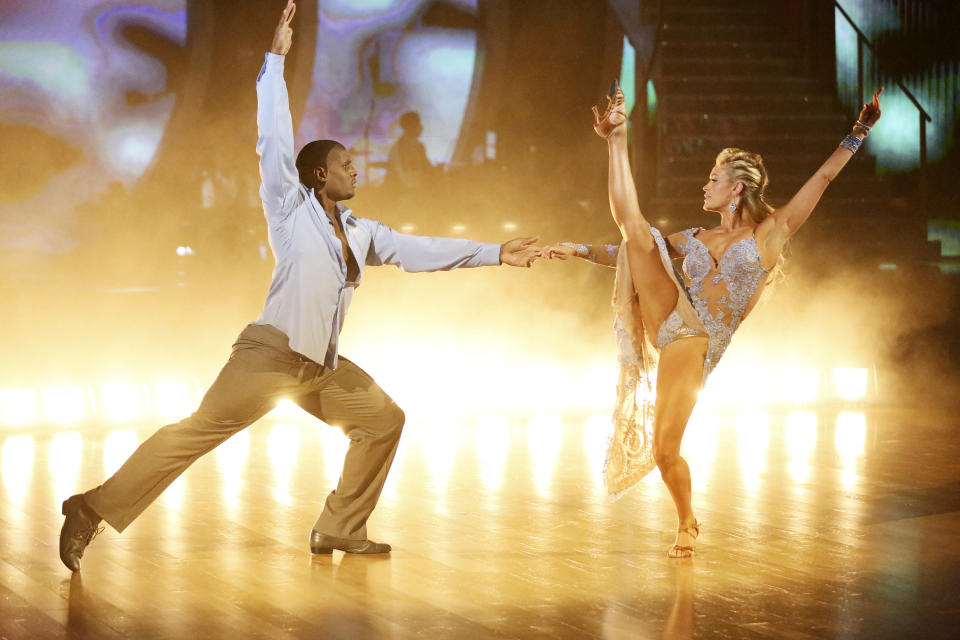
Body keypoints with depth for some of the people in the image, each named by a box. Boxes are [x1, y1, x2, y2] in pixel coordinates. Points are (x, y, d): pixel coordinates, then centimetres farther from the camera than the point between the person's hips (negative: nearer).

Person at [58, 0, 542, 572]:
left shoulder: (361, 233, 19)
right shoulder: (291, 208, 2)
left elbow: (419, 250, 22)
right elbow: (274, 140, -7)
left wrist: (493, 254, 20)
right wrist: (277, 59, -9)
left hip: (322, 369, 8)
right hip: (271, 353, -8)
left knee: (384, 420, 7)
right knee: (201, 430, -15)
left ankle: (340, 529, 12)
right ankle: (95, 510, -16)